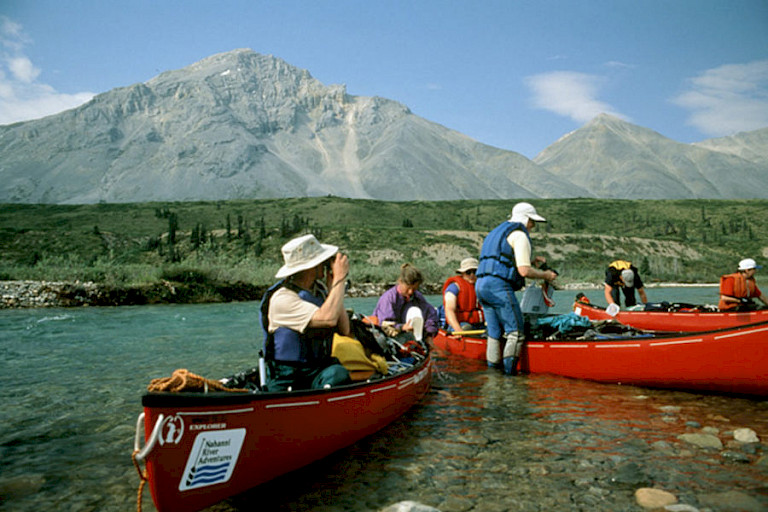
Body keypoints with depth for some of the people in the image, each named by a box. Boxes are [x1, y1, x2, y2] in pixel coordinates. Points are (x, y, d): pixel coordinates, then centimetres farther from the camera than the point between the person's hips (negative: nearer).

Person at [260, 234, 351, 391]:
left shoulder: (320, 288, 8)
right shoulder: (282, 298, -15)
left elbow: (344, 330, 2)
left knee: (338, 374, -28)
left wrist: (332, 288, -2)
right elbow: (328, 318, -27)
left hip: (321, 368, 4)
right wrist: (340, 277, -16)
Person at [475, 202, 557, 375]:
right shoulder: (519, 235, -3)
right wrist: (544, 275, 5)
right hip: (499, 287, -9)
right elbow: (524, 271, -11)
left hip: (481, 285, 9)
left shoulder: (497, 232, 27)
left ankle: (493, 367, 18)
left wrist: (530, 262, 26)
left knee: (494, 332, 14)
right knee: (515, 331, -2)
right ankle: (510, 371, -4)